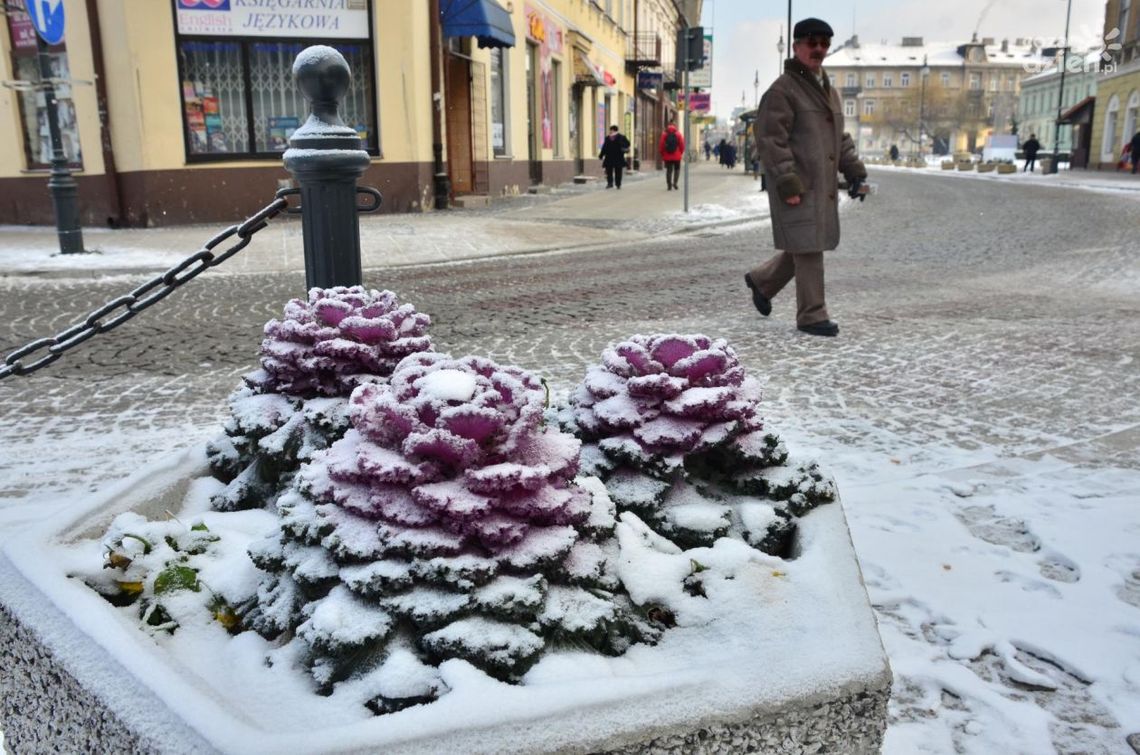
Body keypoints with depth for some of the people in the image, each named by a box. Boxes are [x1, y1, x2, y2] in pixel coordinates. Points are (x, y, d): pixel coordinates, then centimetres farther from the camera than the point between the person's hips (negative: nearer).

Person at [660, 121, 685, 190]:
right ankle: (675, 182, -2)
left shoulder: (664, 134, -1)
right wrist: (681, 153, 10)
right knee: (677, 169, 14)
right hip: (677, 156, -1)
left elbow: (661, 146, -2)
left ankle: (669, 185, 2)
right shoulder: (679, 134, -3)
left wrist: (662, 154, 10)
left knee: (669, 170, 7)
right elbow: (682, 145, -5)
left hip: (667, 156, 1)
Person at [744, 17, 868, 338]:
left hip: (823, 187, 8)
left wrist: (855, 173, 11)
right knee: (808, 249, -6)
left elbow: (840, 137, 23)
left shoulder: (829, 91, 19)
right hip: (796, 187, -8)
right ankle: (811, 315, 4)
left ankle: (762, 280, 33)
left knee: (808, 247, 13)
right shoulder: (781, 90, -8)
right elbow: (770, 140, -16)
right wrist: (787, 184, -21)